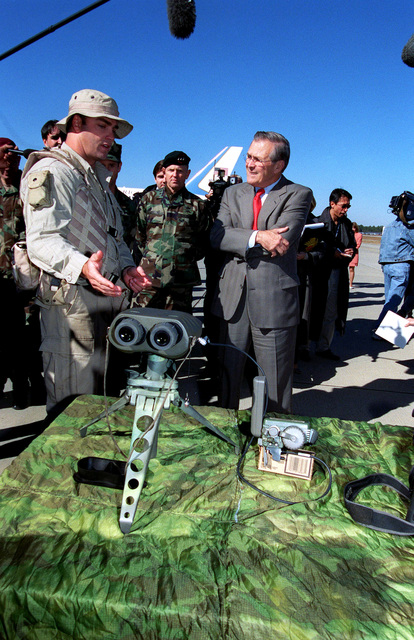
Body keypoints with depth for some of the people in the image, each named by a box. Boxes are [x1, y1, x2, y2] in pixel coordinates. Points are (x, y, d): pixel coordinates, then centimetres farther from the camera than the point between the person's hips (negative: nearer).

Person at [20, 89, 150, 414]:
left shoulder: (98, 177, 22)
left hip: (107, 298, 9)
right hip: (71, 302, -9)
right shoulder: (51, 171, -8)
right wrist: (81, 266, -39)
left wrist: (127, 268, 7)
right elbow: (41, 240, -20)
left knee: (98, 395, 15)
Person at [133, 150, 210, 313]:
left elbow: (204, 239, 14)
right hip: (149, 276, 1)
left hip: (182, 279, 0)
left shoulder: (196, 205, 8)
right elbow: (139, 233, 17)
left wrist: (190, 257, 5)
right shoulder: (148, 199, 11)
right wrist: (148, 254, 8)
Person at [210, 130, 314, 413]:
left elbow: (282, 240, -16)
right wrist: (257, 237, -19)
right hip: (232, 297, 4)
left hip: (274, 299, -3)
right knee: (228, 372, 15)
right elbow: (217, 235, -4)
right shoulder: (233, 193, 12)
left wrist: (238, 239, -9)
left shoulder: (298, 195, 0)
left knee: (275, 383, 7)